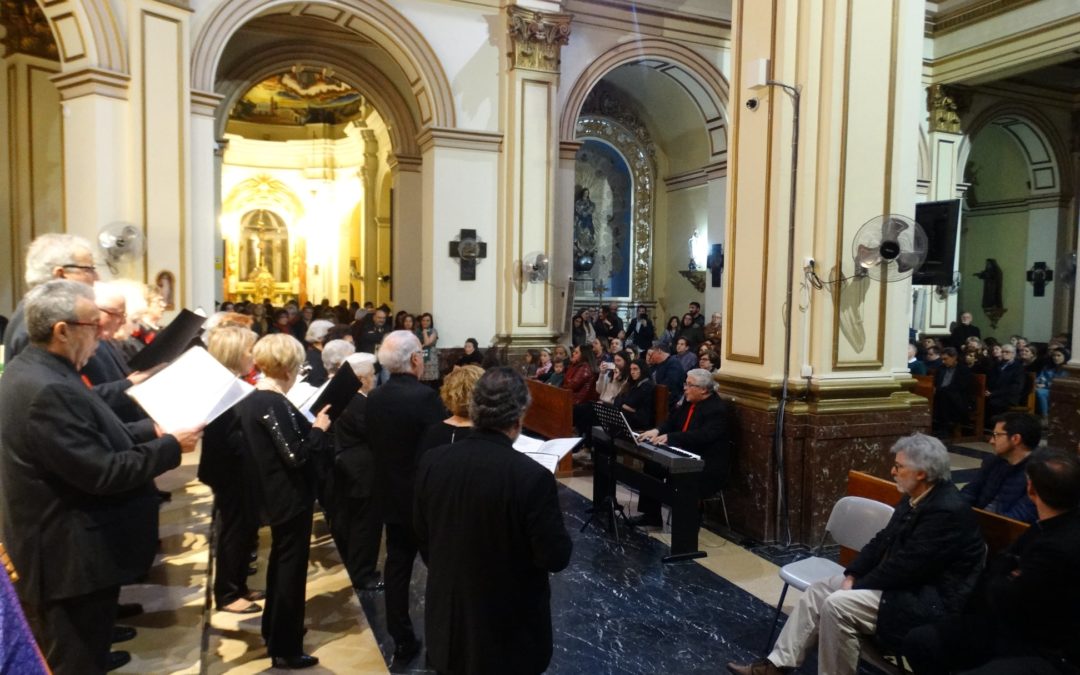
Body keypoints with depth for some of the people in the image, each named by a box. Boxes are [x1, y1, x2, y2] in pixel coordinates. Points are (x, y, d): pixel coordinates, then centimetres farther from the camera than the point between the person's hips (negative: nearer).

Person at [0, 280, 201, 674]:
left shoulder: (33, 370, 5)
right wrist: (171, 446, -18)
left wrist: (152, 431, 4)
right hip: (70, 559, -10)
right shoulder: (48, 390, -28)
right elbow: (102, 473, -28)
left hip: (63, 549, 10)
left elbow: (89, 436, 9)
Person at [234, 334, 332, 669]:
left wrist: (308, 425, 7)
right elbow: (296, 456, -27)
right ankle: (285, 649, 15)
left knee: (281, 560, 23)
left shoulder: (250, 399, 5)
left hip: (274, 493, 10)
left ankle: (273, 631, 38)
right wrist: (318, 429, -14)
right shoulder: (274, 404, -23)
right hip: (290, 497, -10)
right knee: (292, 566, 3)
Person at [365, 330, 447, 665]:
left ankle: (402, 642, 25)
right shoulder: (425, 396, -23)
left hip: (391, 494, 6)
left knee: (397, 565, 15)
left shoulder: (374, 397, -2)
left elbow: (373, 443, 7)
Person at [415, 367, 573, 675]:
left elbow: (422, 537, 3)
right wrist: (552, 521, 1)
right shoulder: (532, 476, -27)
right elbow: (555, 557, -19)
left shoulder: (431, 462, -11)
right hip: (510, 630, -4)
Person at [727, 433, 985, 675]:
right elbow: (883, 541, 10)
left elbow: (906, 567, -25)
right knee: (818, 591, 1)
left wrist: (857, 586, -14)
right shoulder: (916, 497, 6)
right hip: (906, 581, 10)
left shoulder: (948, 511, -25)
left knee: (837, 605, -24)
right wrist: (852, 576, -2)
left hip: (930, 599, -10)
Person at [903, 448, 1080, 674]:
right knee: (919, 641, -4)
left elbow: (1005, 601, -16)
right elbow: (996, 567, 12)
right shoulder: (1048, 527, 3)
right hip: (1019, 627, 9)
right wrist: (1011, 580, -8)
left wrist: (1004, 582, 4)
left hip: (1047, 654, -9)